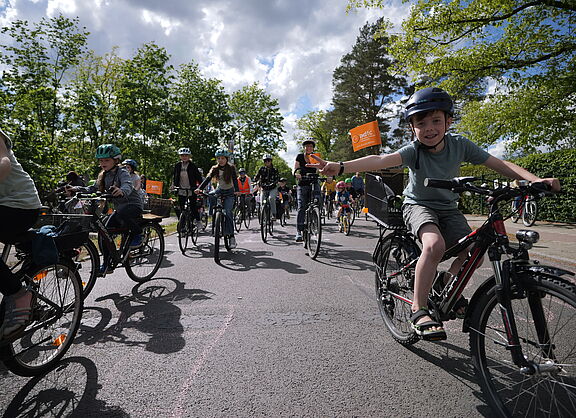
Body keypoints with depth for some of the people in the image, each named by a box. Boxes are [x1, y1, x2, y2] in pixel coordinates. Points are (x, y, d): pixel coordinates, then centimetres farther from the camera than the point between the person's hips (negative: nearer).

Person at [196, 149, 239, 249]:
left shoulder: (231, 168, -13)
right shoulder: (215, 168, -5)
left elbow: (235, 180, -25)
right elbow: (208, 179, -16)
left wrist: (237, 191, -43)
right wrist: (199, 188, -32)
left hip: (229, 192, -4)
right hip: (220, 190, 5)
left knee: (227, 212, -20)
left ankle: (231, 237, -17)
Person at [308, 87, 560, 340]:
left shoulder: (459, 145, -11)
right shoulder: (414, 151, -21)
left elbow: (498, 164, -8)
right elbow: (381, 160, -38)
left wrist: (535, 180, -22)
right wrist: (341, 167, -53)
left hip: (448, 209, 5)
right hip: (418, 205, -4)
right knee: (434, 244, -33)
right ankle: (419, 310, -20)